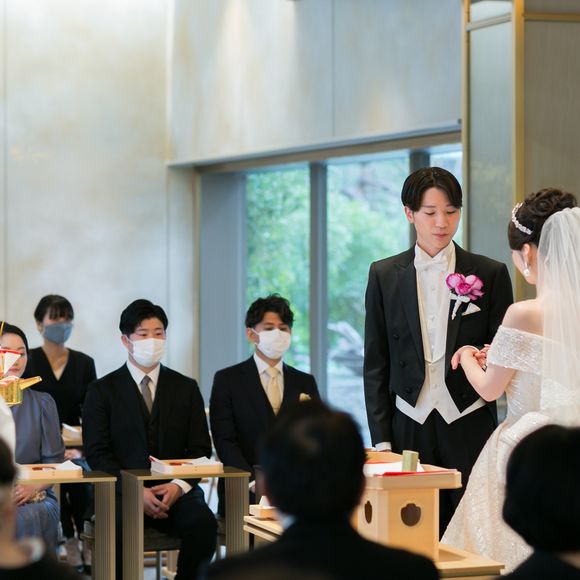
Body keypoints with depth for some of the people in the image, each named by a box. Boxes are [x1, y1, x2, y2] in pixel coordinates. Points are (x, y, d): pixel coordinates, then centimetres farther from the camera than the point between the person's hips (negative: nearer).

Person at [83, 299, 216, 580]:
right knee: (119, 525, -36)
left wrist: (179, 486, -12)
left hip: (175, 490, 2)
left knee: (203, 522, -30)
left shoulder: (186, 388, 14)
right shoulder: (102, 391, 7)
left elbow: (200, 450, 9)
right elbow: (97, 453, -1)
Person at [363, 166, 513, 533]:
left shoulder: (490, 274, 5)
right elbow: (375, 364, 8)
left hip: (469, 429, -1)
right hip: (409, 429, 1)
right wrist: (381, 439, 3)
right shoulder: (385, 275, 8)